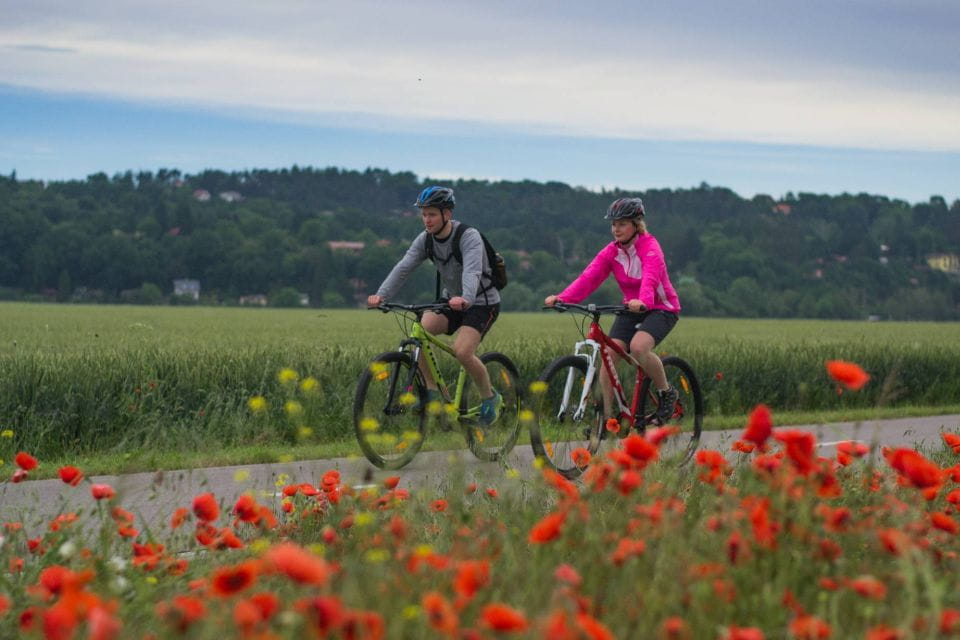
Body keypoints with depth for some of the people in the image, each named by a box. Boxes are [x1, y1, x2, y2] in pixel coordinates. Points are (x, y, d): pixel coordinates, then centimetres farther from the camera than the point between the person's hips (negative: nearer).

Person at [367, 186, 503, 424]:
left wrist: (465, 299, -60)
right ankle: (431, 389, -7)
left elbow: (472, 270, -40)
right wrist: (380, 295, -32)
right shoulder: (425, 240, -6)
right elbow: (403, 267, -16)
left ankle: (490, 398, -1)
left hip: (482, 303, -6)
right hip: (451, 299, 6)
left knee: (462, 351, -25)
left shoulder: (469, 237, -23)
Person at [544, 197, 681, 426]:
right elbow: (589, 277, -16)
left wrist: (642, 301, -59)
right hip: (631, 310, 6)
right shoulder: (611, 251, -2)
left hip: (661, 308, -6)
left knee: (638, 347, -31)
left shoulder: (650, 247, -18)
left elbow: (651, 277, -37)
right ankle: (607, 415, -6)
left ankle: (667, 392, -7)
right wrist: (562, 297, -33)